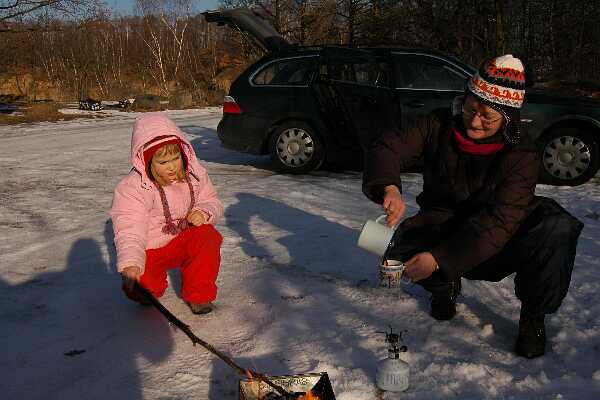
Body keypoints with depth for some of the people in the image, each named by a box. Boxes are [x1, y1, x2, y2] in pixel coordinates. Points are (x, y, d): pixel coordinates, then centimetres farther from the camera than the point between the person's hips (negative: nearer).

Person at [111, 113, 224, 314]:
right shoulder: (130, 189, -23)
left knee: (208, 236, -28)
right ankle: (156, 276, 17)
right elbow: (129, 231, -31)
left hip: (184, 241, 3)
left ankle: (199, 295, -7)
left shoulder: (194, 173, -9)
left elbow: (212, 201, 3)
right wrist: (130, 265, -48)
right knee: (141, 291, -24)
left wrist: (204, 212, -22)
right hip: (149, 250, -2)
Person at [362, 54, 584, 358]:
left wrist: (439, 258, -40)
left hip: (494, 246, -2)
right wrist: (389, 187, -42)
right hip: (443, 227, 2)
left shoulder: (521, 155, -21)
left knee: (556, 228, -32)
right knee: (398, 246, -30)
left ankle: (533, 314, -7)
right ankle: (446, 284, 5)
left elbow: (498, 223, -30)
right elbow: (387, 148, -17)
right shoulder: (439, 126, -12)